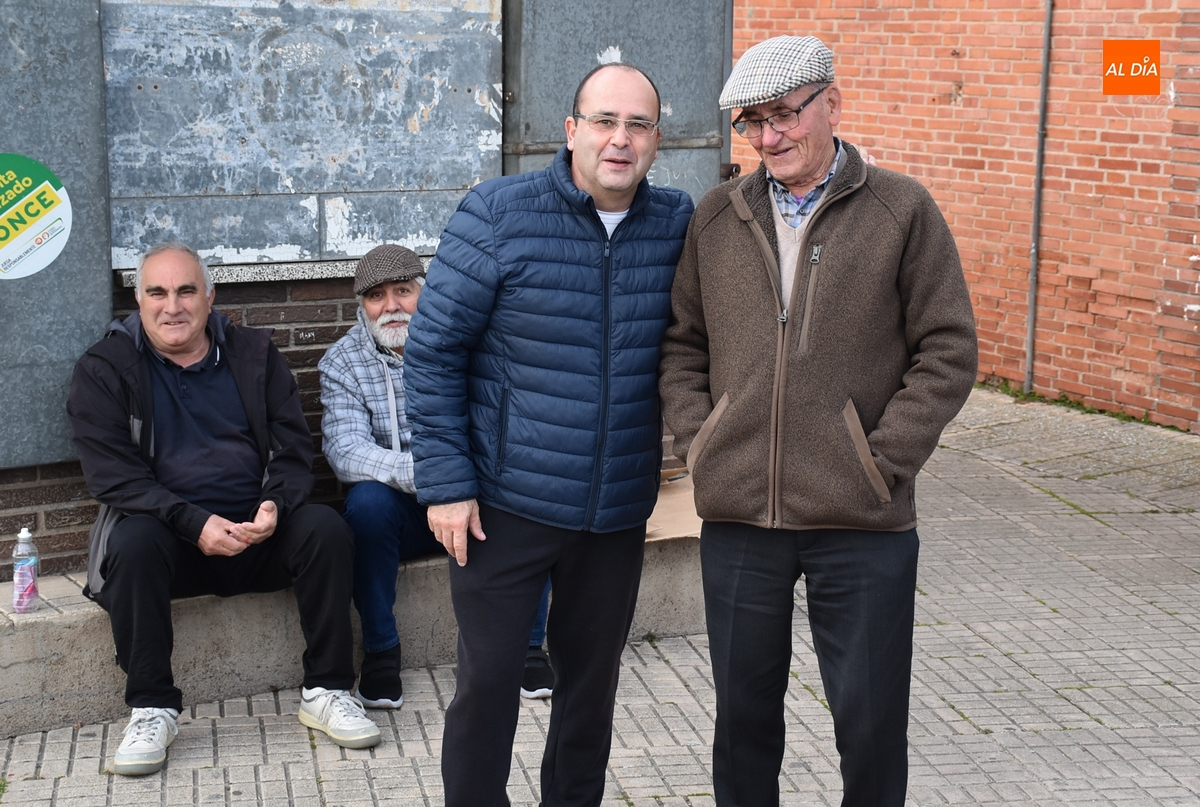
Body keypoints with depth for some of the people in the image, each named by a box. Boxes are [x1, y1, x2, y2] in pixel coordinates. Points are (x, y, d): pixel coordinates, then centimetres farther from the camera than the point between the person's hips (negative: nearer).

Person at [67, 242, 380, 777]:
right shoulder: (103, 370, 1)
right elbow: (111, 473, -9)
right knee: (132, 542, -33)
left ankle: (325, 691, -14)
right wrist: (195, 523, -22)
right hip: (168, 536, -2)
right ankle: (151, 709, -21)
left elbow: (294, 447, 6)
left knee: (326, 529, -24)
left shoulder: (253, 354, 9)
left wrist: (275, 505, -17)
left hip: (258, 531, 2)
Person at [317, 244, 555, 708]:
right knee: (368, 500, -33)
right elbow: (345, 450, -19)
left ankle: (526, 645, -12)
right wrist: (416, 473, -38)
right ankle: (380, 653, -17)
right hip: (402, 510, -1)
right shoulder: (342, 362, -4)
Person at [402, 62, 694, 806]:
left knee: (593, 681, 16)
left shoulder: (678, 224, 0)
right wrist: (447, 483, -11)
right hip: (507, 503, -3)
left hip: (619, 512, 3)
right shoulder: (498, 213, -10)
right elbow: (433, 351, -7)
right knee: (489, 680, 4)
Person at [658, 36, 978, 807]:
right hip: (736, 518, 3)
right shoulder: (717, 217, 8)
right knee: (744, 711, 15)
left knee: (871, 721, 6)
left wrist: (881, 464, -10)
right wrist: (699, 445, 1)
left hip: (862, 524, -3)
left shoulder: (902, 210, -2)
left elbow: (948, 352, -3)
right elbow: (682, 342, 14)